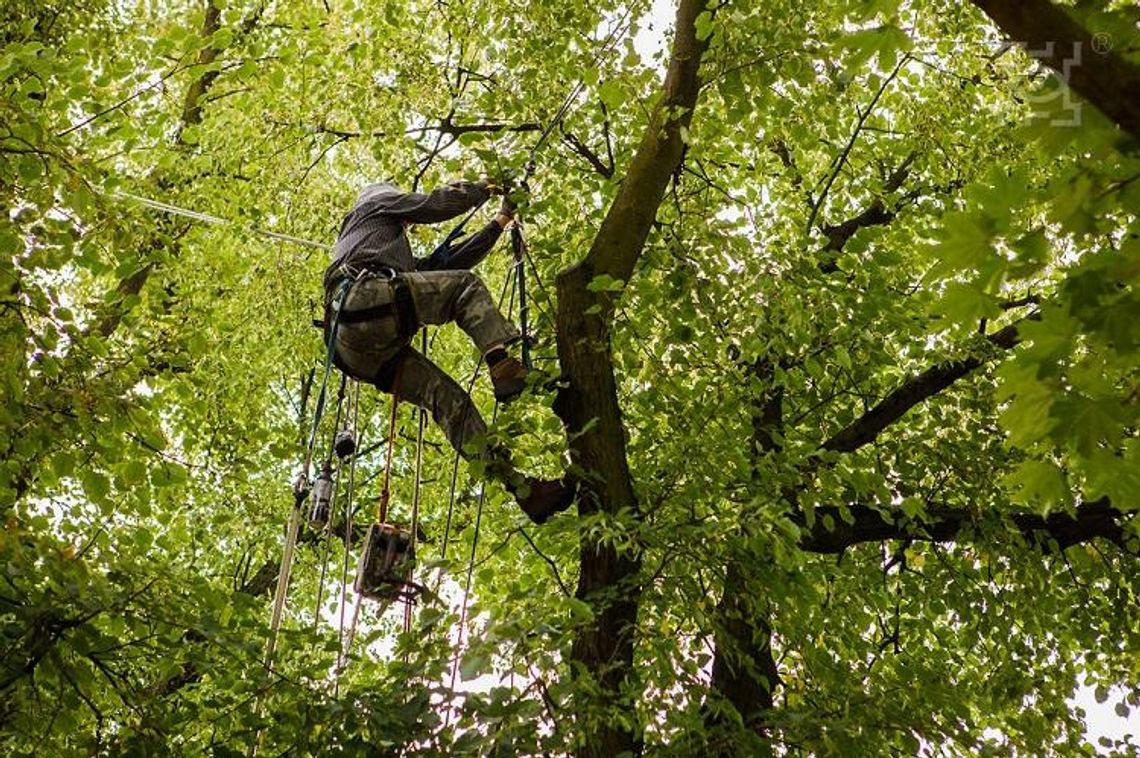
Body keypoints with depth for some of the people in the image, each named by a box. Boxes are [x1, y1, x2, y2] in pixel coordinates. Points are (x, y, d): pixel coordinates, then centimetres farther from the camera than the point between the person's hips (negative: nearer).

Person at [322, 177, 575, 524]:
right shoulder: (376, 203, 28)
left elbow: (449, 261, 41)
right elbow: (438, 204, 19)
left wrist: (499, 222, 45)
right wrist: (481, 188, 35)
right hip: (365, 298, -7)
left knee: (446, 396, -3)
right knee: (466, 287, -1)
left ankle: (519, 485, -13)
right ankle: (503, 365, -25)